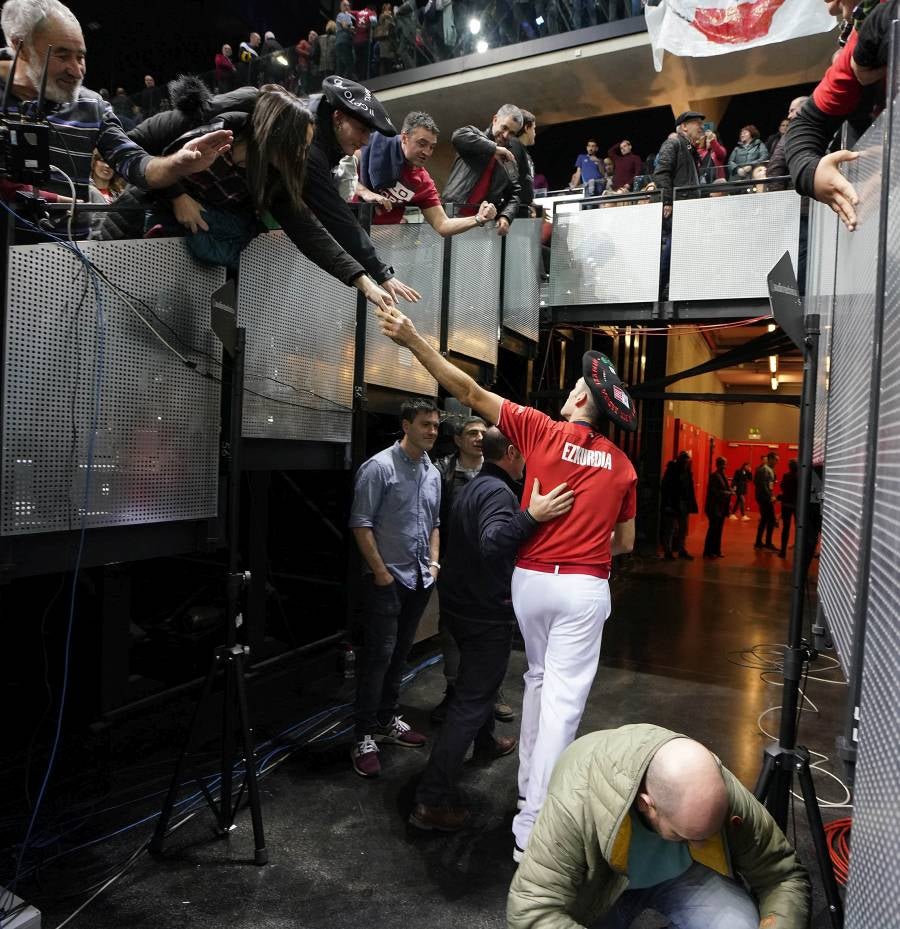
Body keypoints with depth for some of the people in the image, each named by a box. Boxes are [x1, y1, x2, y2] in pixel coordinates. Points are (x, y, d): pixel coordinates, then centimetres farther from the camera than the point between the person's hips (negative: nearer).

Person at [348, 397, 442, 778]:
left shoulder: (432, 472, 11)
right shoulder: (379, 467, -12)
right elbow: (361, 524, -14)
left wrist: (434, 561, 9)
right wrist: (380, 571, -14)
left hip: (420, 579, 7)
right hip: (387, 579, -7)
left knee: (400, 654, 16)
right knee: (379, 656, -4)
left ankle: (386, 720, 30)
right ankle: (363, 737, 8)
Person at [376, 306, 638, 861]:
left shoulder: (542, 430, -4)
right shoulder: (622, 465, 3)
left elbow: (469, 391, -7)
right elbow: (625, 542, 10)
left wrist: (412, 339, -6)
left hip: (531, 579, 1)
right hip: (584, 587, 0)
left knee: (539, 680, 23)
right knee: (564, 698, 3)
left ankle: (530, 788, 34)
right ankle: (533, 825, 7)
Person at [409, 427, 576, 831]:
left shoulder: (473, 487, 11)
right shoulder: (498, 492, -21)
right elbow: (492, 545, -38)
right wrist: (531, 517, -48)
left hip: (461, 604, 10)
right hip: (487, 613, -10)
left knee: (481, 678, 30)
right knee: (471, 700, -5)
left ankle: (486, 742, 52)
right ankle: (432, 801, -2)